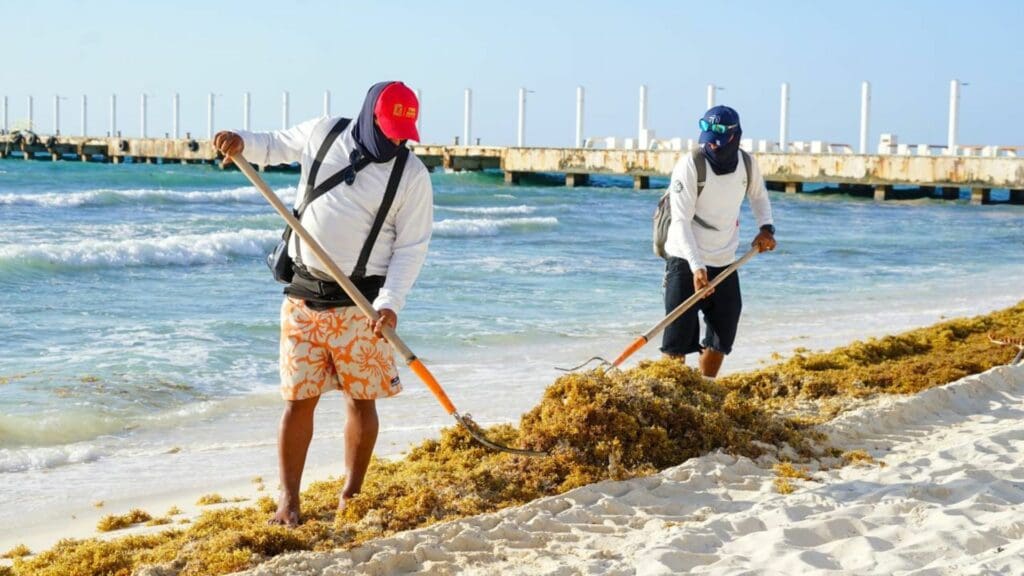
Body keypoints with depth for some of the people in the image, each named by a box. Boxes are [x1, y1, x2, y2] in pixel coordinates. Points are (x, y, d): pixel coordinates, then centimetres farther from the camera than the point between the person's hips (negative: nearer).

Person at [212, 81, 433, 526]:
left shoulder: (411, 174, -4)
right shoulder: (322, 134, 3)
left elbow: (411, 247, -5)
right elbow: (274, 145, 21)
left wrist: (390, 302, -16)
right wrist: (242, 143, -1)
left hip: (360, 302, -2)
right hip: (304, 295, 2)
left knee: (361, 401, 4)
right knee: (298, 400, 2)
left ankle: (351, 495, 18)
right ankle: (288, 499, 8)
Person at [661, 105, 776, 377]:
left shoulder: (748, 164, -1)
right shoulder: (690, 165, -17)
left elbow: (758, 196, 21)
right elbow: (681, 222, -21)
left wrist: (766, 227, 2)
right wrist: (697, 267, -30)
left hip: (725, 263, 5)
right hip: (687, 263, -5)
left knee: (721, 336, 10)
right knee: (678, 338, -7)